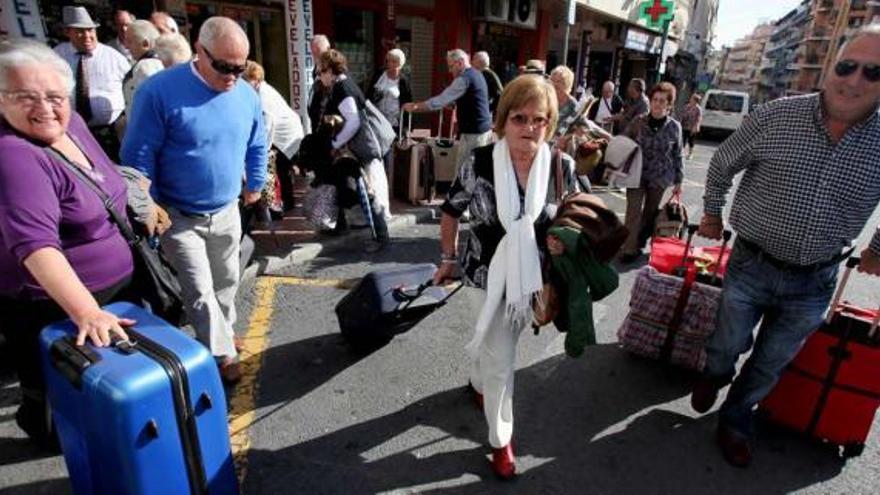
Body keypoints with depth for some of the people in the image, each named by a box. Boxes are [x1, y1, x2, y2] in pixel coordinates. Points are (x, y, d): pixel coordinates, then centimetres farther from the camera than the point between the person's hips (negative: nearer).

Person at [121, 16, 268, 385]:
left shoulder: (247, 95, -3)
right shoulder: (160, 90, -18)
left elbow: (256, 145, 12)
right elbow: (138, 155, -14)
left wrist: (255, 184, 18)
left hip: (227, 213, 5)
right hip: (179, 216, -5)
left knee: (226, 281, 19)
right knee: (200, 292, -3)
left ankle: (221, 334, 40)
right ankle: (222, 354, 14)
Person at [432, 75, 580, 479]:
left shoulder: (563, 167, -11)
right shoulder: (479, 163, -18)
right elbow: (451, 211, -3)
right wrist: (449, 258, 3)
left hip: (532, 278, 4)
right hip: (488, 277, -3)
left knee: (495, 342, 26)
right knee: (501, 359, 3)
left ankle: (478, 380, 60)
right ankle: (501, 440, 27)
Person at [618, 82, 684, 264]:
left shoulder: (674, 127, -4)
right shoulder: (639, 122, -4)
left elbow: (677, 155, 3)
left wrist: (678, 180, 4)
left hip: (660, 177, 1)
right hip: (637, 174, 0)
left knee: (650, 212, 10)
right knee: (634, 211, -7)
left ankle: (639, 243, 26)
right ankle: (629, 249, -1)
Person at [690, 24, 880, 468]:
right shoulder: (774, 117, -12)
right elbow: (723, 164, 4)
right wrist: (711, 214, 11)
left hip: (815, 282, 2)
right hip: (751, 266, -2)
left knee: (771, 364, 18)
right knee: (728, 345, 16)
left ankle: (736, 416, 43)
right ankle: (714, 377, 51)